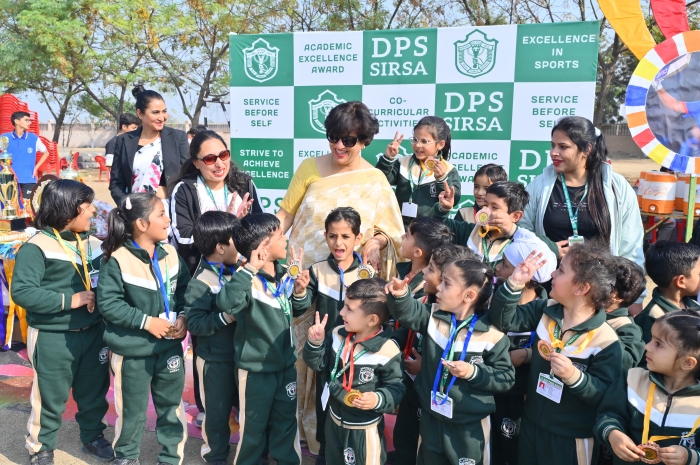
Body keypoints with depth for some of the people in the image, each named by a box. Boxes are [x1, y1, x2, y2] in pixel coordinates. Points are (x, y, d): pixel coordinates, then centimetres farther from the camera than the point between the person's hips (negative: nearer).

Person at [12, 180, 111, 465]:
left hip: (92, 332, 5)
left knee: (94, 391, 18)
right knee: (50, 397, 10)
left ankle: (93, 437, 39)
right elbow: (21, 292, -21)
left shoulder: (92, 243, 4)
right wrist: (68, 300, -22)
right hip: (53, 338, -5)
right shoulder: (36, 247, -15)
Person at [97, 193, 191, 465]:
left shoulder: (170, 253, -3)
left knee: (172, 405, 15)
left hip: (169, 345, 4)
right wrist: (146, 321, -21)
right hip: (132, 349, -4)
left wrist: (182, 317, -9)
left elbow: (184, 289, 7)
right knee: (132, 409, 14)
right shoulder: (117, 259, -17)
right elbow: (108, 303, -18)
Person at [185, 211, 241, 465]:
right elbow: (194, 324, -24)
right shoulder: (201, 283, -21)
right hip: (215, 360, -6)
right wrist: (226, 316, -29)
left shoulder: (236, 270, -1)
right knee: (218, 411, 13)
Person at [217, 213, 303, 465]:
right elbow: (226, 303, -43)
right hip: (255, 369, -6)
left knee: (286, 422, 20)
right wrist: (250, 269, -44)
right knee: (253, 427, 12)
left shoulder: (285, 276, 0)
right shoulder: (248, 280, -22)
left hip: (286, 365, 6)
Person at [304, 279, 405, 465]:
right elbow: (318, 364, 0)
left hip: (364, 428, -6)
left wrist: (378, 400, -33)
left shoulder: (387, 351, -26)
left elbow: (395, 388, -16)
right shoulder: (338, 335, -7)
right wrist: (315, 343, -17)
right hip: (334, 418, 6)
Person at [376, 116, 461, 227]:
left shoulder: (449, 170, -2)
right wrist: (387, 158, -17)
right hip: (401, 226, 2)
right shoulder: (403, 163, 5)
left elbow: (454, 200, -10)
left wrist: (442, 180, -25)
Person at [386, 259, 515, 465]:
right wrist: (400, 295, -30)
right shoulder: (434, 316, -4)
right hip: (431, 418, 5)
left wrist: (474, 372, -26)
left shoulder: (491, 335, -18)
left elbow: (505, 378, -14)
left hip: (469, 425, -4)